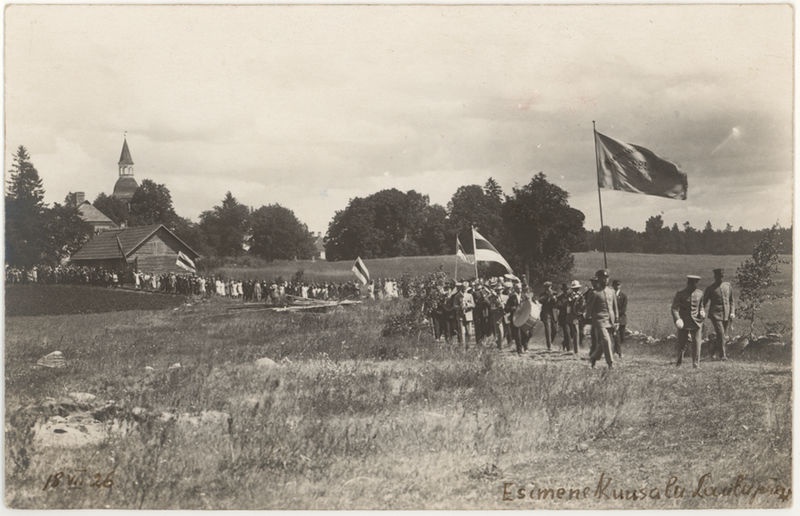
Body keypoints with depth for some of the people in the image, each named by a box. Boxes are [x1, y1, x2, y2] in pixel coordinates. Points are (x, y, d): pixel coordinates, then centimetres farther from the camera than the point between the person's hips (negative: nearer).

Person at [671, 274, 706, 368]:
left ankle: (696, 365, 5)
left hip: (696, 322, 2)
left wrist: (702, 312, -1)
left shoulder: (699, 293, 6)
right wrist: (677, 319, -26)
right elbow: (674, 308, -11)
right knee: (682, 344, 1)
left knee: (697, 344, -3)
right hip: (684, 323, -2)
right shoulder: (680, 294, -5)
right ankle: (679, 360, 27)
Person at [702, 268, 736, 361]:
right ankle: (722, 355, -8)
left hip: (726, 315, 4)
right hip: (716, 314, -4)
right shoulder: (710, 288, -1)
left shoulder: (727, 286, 10)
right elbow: (704, 302, 3)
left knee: (724, 336, 7)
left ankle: (713, 351, 27)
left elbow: (732, 300, 15)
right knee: (720, 334, -15)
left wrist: (732, 312, 3)